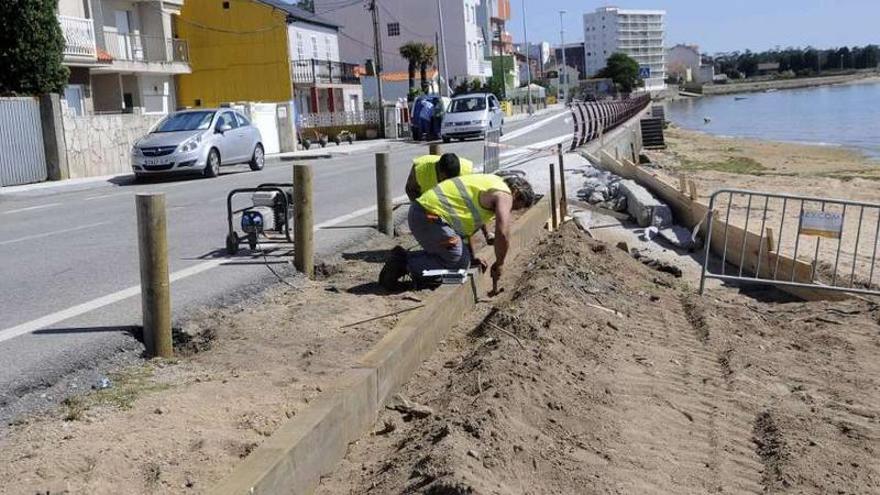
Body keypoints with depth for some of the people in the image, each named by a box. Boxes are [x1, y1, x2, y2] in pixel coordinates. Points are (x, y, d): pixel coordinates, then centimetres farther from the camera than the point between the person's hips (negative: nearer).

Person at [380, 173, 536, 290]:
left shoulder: (489, 184, 24)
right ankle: (405, 263, -7)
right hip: (430, 217, -10)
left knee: (463, 259, 18)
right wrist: (499, 264, -1)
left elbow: (466, 221, 29)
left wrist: (472, 256, 27)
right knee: (459, 264, -2)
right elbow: (503, 234, -17)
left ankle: (403, 258, 11)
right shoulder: (504, 195, -5)